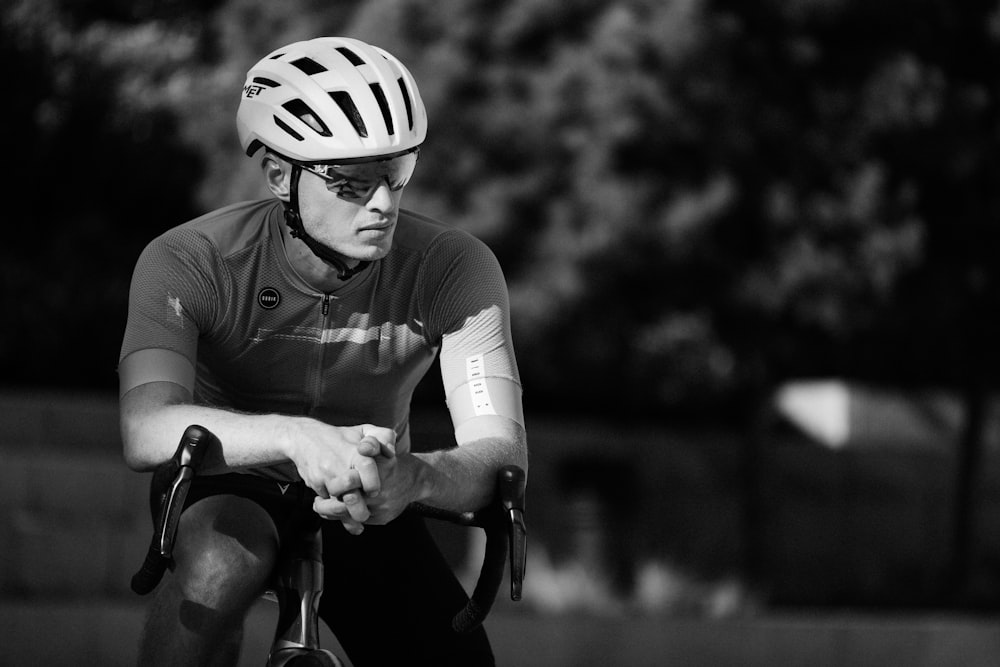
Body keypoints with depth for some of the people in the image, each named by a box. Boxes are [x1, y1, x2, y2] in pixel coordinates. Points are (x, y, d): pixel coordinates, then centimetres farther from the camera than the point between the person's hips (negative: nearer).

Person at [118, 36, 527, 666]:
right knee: (222, 560, -37)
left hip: (366, 510, 3)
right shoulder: (192, 261, -27)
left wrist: (415, 475, -54)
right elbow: (148, 430, -42)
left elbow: (502, 452, -30)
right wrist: (296, 438, -60)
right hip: (229, 492, -3)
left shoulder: (454, 267, -23)